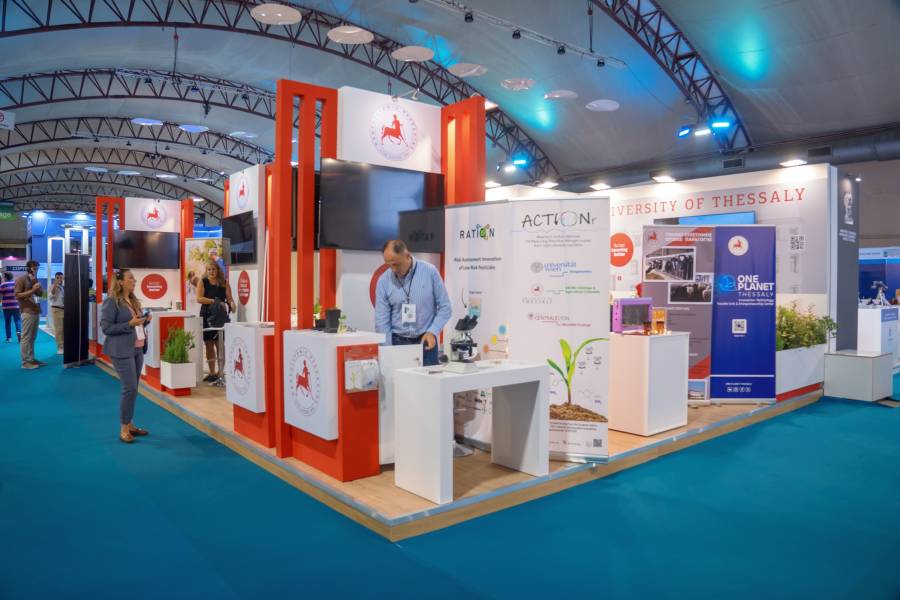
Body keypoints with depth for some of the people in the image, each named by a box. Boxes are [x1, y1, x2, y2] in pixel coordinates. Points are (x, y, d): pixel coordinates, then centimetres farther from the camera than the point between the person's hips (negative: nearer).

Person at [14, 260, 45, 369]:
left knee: (32, 337, 10)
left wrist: (35, 282, 0)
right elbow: (17, 295, -10)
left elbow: (41, 293, 14)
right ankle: (25, 362, -5)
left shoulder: (35, 280, 17)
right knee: (26, 337, -6)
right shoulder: (21, 279, -4)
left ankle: (31, 359, 14)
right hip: (27, 312, -7)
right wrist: (32, 290, -17)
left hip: (36, 311, 7)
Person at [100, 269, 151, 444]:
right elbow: (106, 328, -14)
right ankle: (123, 430, 1)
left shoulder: (133, 300, 13)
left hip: (138, 348, 8)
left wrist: (144, 321, 1)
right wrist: (130, 324, -21)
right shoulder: (111, 301, -10)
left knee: (133, 388, 11)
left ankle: (130, 424, 21)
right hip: (122, 350, -8)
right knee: (130, 388, -10)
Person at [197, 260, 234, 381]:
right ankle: (212, 373, 13)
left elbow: (229, 298, 4)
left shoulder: (224, 283, 6)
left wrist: (231, 303, -18)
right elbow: (199, 298, -6)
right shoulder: (203, 282, 5)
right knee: (209, 345, 5)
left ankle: (220, 372, 3)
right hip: (207, 316, 1)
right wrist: (214, 301, -18)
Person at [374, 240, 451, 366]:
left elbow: (445, 307, -2)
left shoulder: (430, 272, -7)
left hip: (425, 341, -1)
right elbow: (382, 320, -4)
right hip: (397, 342, 1)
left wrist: (432, 331, -14)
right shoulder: (383, 281, -4)